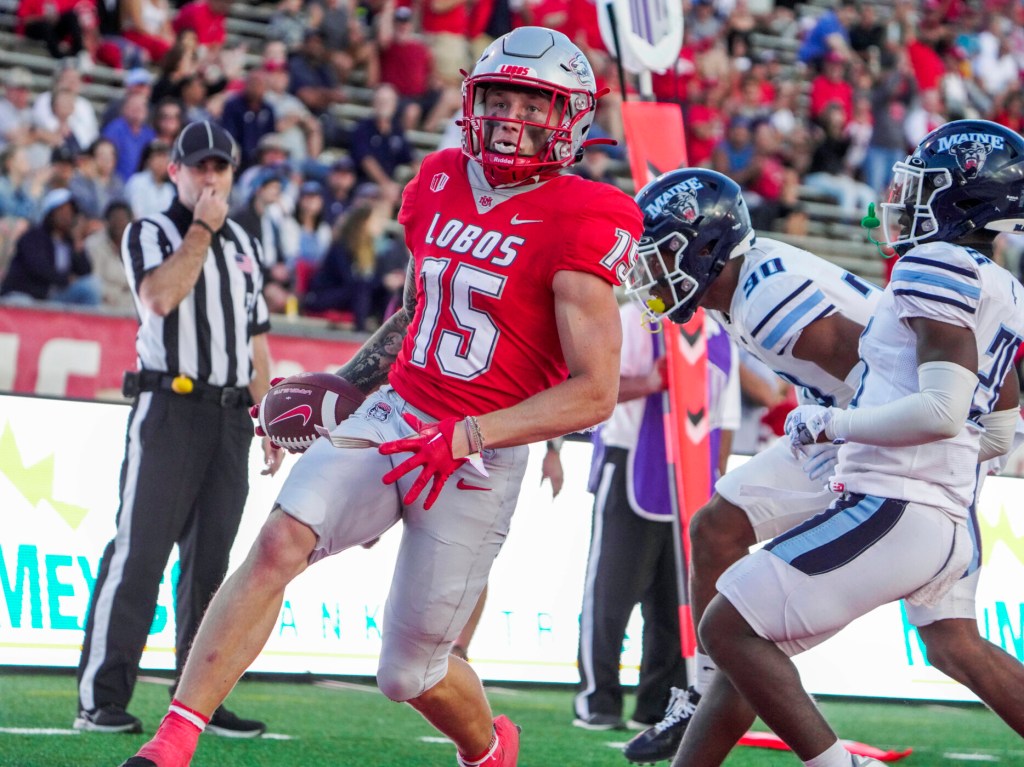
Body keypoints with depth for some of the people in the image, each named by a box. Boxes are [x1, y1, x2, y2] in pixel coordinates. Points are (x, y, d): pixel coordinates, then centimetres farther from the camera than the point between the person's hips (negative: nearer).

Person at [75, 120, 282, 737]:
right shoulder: (149, 234, 3)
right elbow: (160, 298, -18)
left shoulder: (245, 246, 19)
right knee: (140, 552, -11)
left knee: (210, 560, 6)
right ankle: (101, 700, -11)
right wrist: (201, 228, -10)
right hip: (169, 409, -5)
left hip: (231, 418, 5)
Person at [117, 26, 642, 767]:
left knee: (410, 673, 3)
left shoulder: (575, 225, -13)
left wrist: (467, 437, -22)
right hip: (390, 420, 5)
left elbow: (596, 391, -15)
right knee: (282, 538, -23)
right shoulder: (440, 185, 7)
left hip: (480, 460, -4)